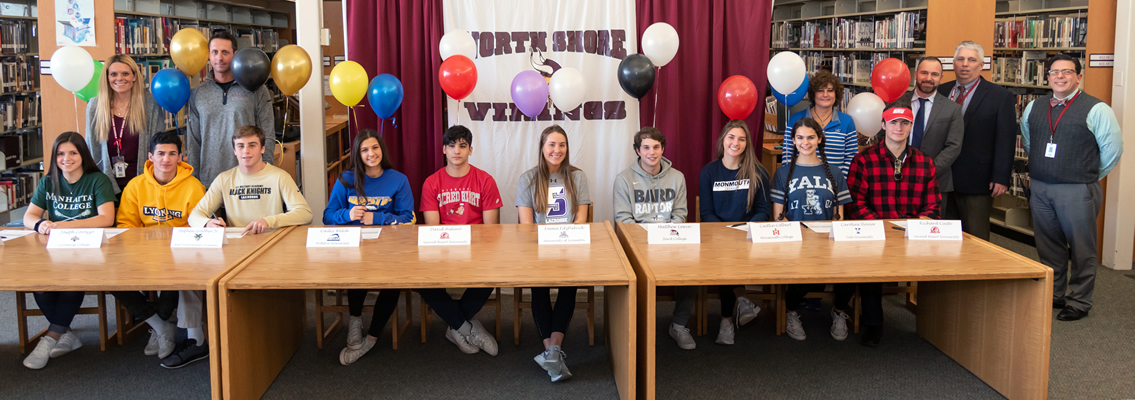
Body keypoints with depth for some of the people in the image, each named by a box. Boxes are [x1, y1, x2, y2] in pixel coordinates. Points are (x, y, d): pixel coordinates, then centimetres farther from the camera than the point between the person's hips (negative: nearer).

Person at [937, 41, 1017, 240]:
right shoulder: (942, 92, 10)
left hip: (977, 182, -4)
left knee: (975, 239, 2)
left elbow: (1006, 141, -5)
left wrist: (1000, 178, -11)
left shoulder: (1000, 97, -1)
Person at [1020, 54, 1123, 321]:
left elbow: (1113, 149, -4)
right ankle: (1053, 295, 26)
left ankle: (1079, 303, 13)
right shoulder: (1034, 108, 9)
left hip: (1077, 191, -5)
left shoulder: (1096, 110, -6)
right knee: (1048, 247, 13)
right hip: (1039, 188, 5)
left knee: (1081, 249, 2)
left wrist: (1089, 177, 3)